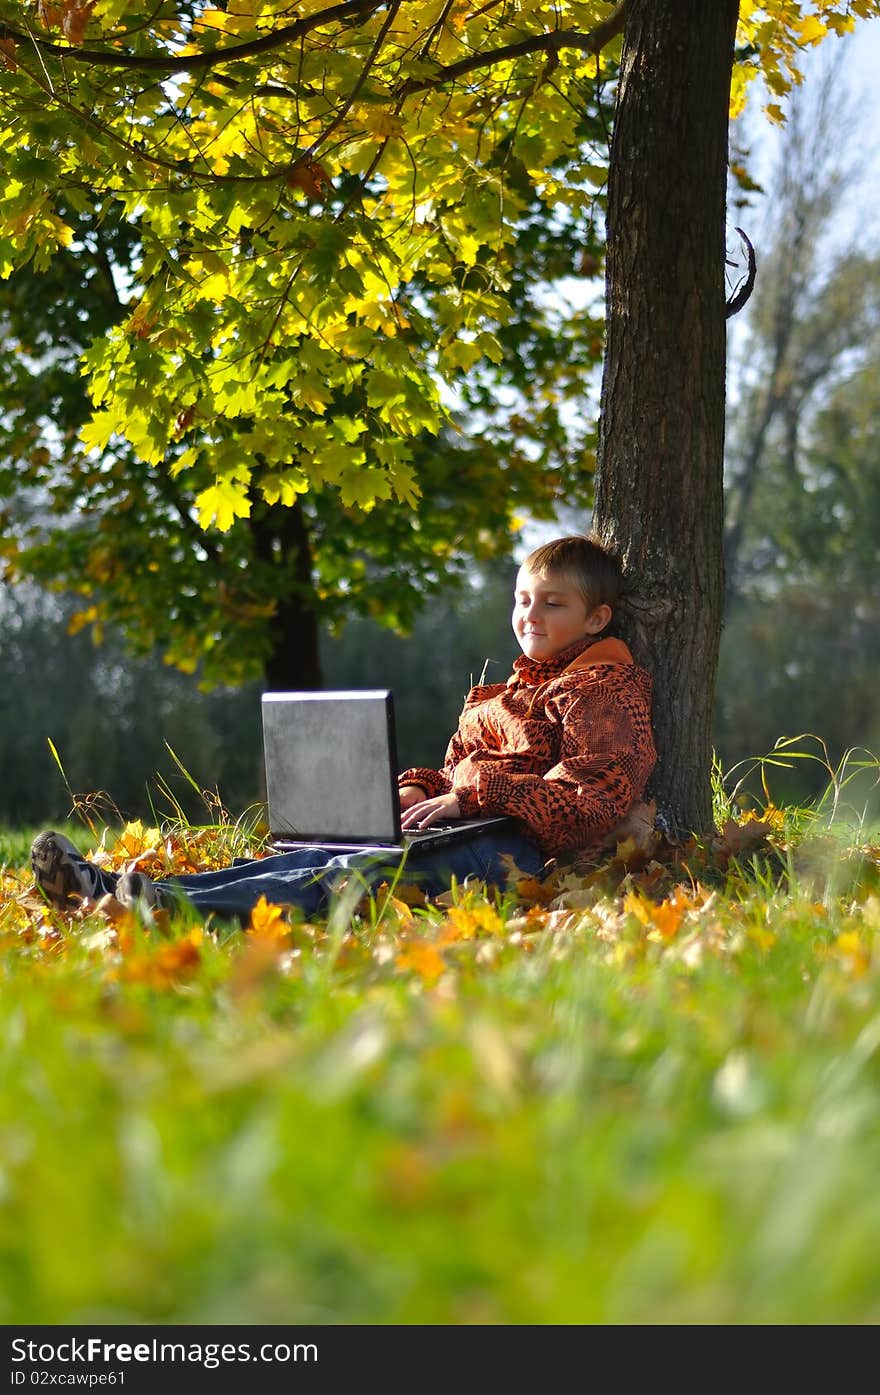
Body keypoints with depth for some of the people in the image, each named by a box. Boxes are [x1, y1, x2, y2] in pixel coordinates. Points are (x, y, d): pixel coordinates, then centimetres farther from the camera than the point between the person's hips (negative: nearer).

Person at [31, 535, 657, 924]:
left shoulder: (608, 688, 4)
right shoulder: (513, 690, 32)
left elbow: (594, 801, -12)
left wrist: (472, 796, -16)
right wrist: (418, 789, 8)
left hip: (514, 844, -8)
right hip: (462, 829, 8)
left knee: (361, 872, -31)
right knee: (313, 856, -14)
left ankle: (189, 910, -53)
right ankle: (106, 888, -29)